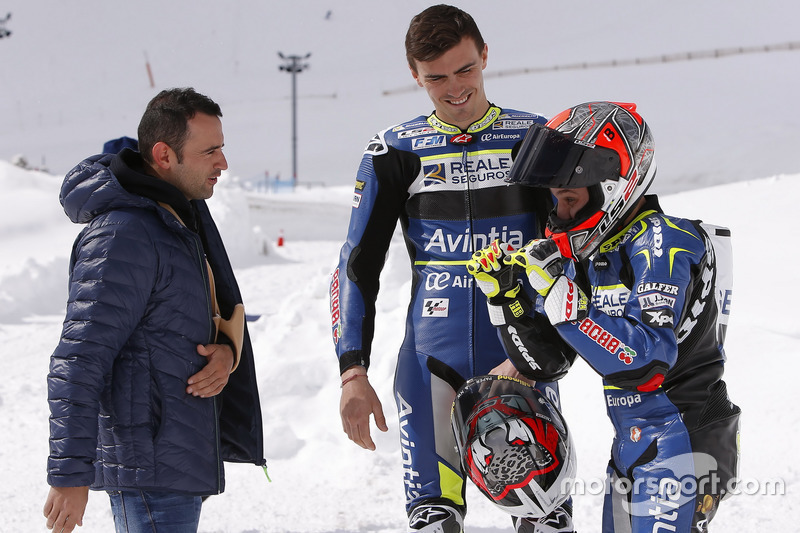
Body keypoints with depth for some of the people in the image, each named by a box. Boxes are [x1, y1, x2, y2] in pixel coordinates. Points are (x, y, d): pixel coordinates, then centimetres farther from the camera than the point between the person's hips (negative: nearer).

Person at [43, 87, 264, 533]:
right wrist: (70, 474, -27)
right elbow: (77, 363, -23)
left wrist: (227, 349, -4)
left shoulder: (186, 217, 13)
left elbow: (226, 310, 21)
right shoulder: (123, 236, -19)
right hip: (148, 464, -10)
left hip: (185, 458, 10)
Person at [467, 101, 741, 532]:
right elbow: (538, 359, 11)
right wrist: (505, 293, -4)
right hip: (631, 446, 9)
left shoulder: (663, 246, -17)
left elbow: (646, 362, -29)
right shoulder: (585, 254, 8)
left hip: (682, 445, -9)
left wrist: (560, 291, -29)